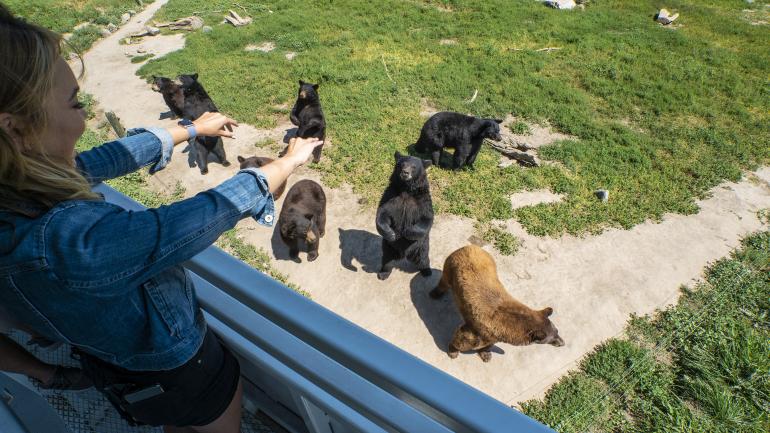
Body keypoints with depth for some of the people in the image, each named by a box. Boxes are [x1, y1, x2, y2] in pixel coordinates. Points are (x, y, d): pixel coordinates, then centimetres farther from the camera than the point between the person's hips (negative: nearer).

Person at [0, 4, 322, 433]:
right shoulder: (71, 238, -44)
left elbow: (106, 159, -6)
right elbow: (209, 213, -35)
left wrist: (192, 129, 9)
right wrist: (287, 161, -18)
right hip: (178, 370, -6)